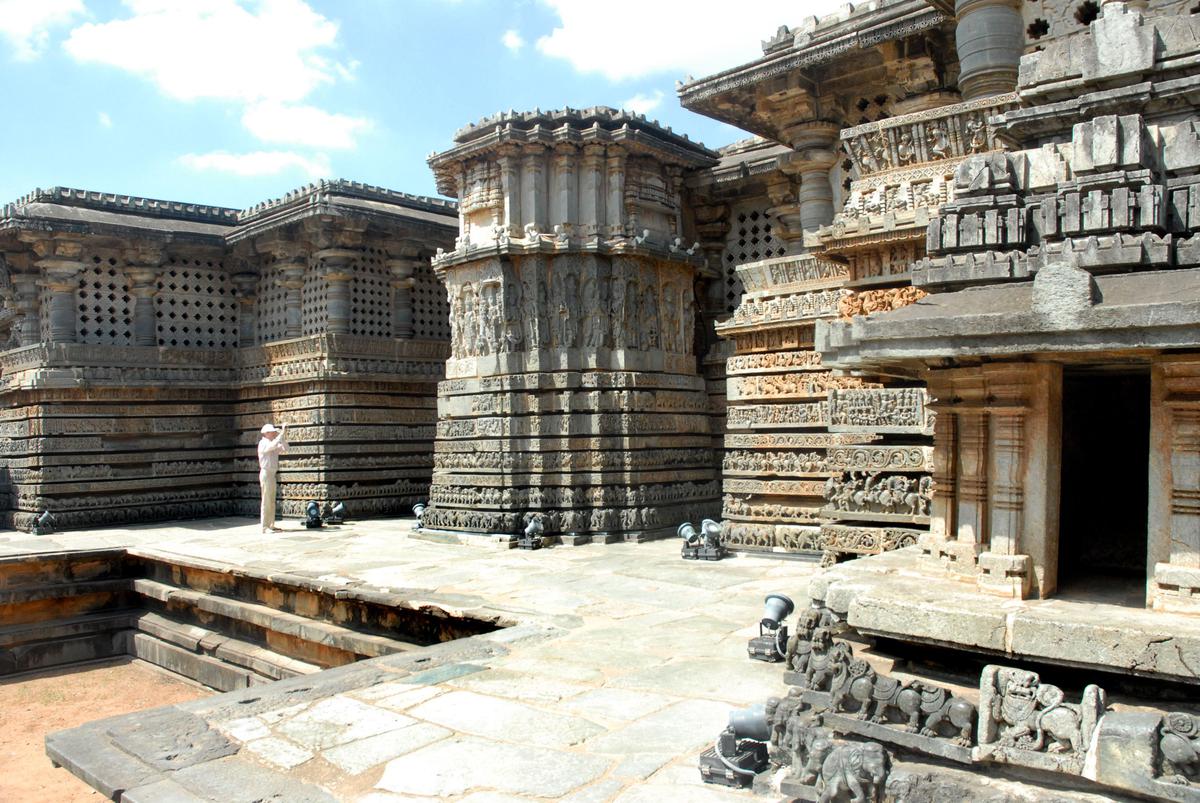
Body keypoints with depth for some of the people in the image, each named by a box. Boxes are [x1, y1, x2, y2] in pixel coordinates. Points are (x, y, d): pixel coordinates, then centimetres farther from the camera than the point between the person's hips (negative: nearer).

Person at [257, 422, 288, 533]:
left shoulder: (272, 444, 18)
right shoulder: (263, 443, -8)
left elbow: (284, 448, 15)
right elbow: (273, 445, -27)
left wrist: (284, 435, 5)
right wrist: (282, 433, -23)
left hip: (272, 474, 9)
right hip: (266, 473, -9)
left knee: (272, 502, 10)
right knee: (266, 501, -9)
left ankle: (271, 525, 13)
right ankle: (265, 527, -9)